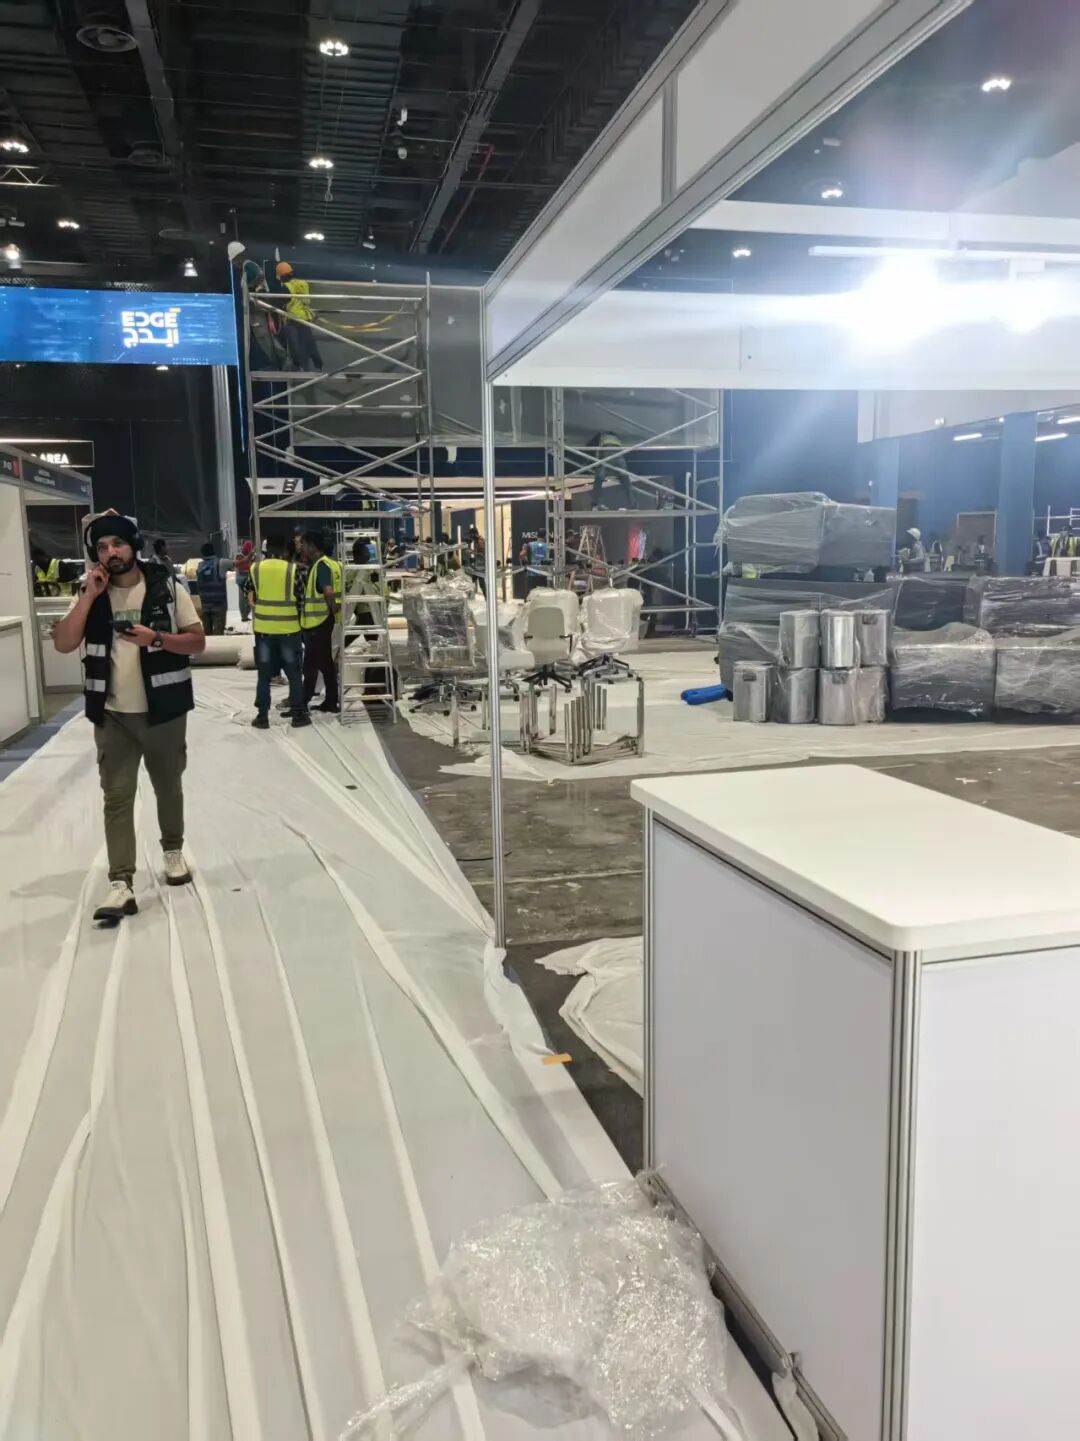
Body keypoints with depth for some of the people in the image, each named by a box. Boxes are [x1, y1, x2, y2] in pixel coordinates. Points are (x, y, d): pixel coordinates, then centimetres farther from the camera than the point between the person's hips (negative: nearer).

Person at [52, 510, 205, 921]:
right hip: (112, 716, 1)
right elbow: (63, 644, -7)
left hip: (163, 711, -1)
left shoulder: (167, 588, -3)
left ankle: (173, 850, 38)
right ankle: (121, 883, -2)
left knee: (168, 787, 16)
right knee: (117, 797, -3)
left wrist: (156, 638, -19)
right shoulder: (90, 595, 3)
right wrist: (89, 596, -14)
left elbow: (197, 641, -2)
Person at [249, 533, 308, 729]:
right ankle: (298, 714, 11)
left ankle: (262, 716, 10)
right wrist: (299, 619, 14)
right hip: (289, 628, -2)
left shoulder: (255, 569, -2)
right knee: (294, 673, 9)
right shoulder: (293, 570, -8)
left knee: (264, 674, 9)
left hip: (263, 628, 2)